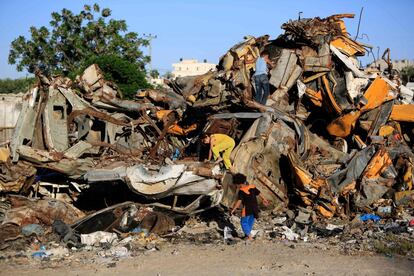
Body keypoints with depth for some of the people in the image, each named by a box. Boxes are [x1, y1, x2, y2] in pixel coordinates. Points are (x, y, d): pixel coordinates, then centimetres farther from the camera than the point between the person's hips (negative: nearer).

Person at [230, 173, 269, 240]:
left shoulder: (241, 191, -18)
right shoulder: (252, 187, 2)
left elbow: (239, 201, -23)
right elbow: (259, 194, 14)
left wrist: (233, 209, -19)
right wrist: (264, 199, 31)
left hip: (247, 209, -7)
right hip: (255, 208, 7)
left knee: (244, 222, 7)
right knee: (250, 222, 20)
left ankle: (249, 237, 2)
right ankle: (247, 235, 32)